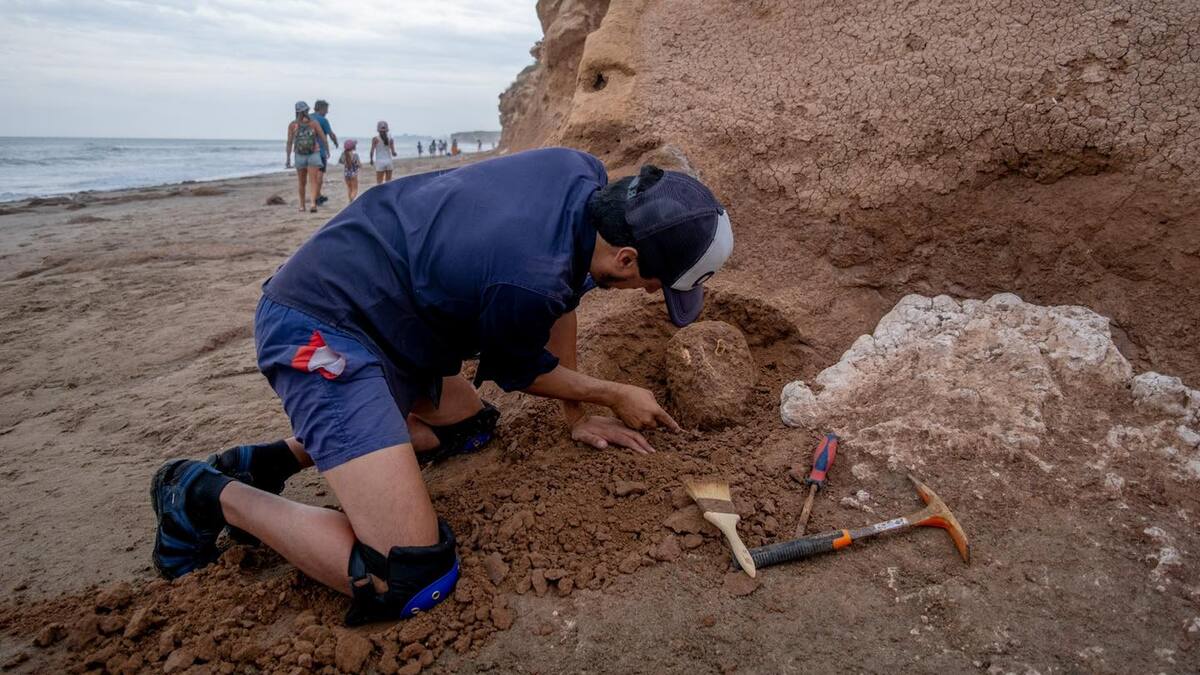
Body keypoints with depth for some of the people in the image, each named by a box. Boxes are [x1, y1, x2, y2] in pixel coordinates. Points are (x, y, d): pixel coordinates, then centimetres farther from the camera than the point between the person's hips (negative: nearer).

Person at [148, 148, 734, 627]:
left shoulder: (586, 178, -4)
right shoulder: (528, 282, -29)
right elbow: (516, 370, -5)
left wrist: (576, 418, 16)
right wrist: (617, 396, 11)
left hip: (380, 315, 10)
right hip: (319, 331, -10)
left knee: (472, 427, 27)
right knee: (410, 582, -17)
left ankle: (277, 460, 19)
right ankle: (210, 496, 1)